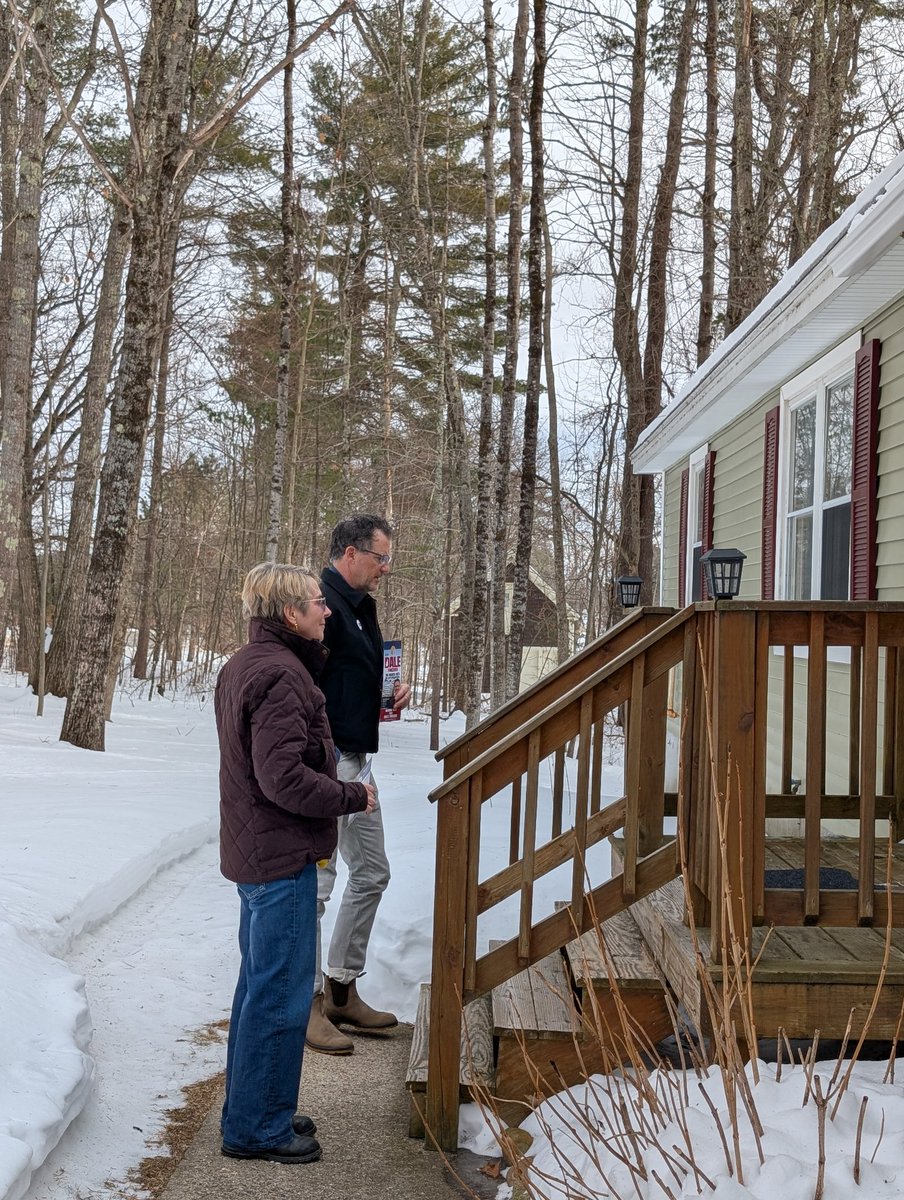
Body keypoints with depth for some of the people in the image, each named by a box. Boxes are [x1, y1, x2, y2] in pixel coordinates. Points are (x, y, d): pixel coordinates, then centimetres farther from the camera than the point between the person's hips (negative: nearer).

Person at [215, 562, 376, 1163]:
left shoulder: (243, 665, 10)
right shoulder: (279, 675, -21)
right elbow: (285, 777, -26)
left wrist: (317, 652, 7)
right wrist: (354, 796, -14)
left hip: (253, 850, 10)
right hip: (284, 856, -10)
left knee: (262, 983, 19)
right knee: (281, 993, 1)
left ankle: (253, 1112, 32)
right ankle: (258, 1128, 13)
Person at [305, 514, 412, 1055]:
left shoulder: (361, 605, 16)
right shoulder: (321, 601, -16)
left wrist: (394, 693, 8)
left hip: (358, 761, 11)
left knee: (372, 873, 17)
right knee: (317, 883, -2)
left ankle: (341, 989, 29)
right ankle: (307, 1004, 11)